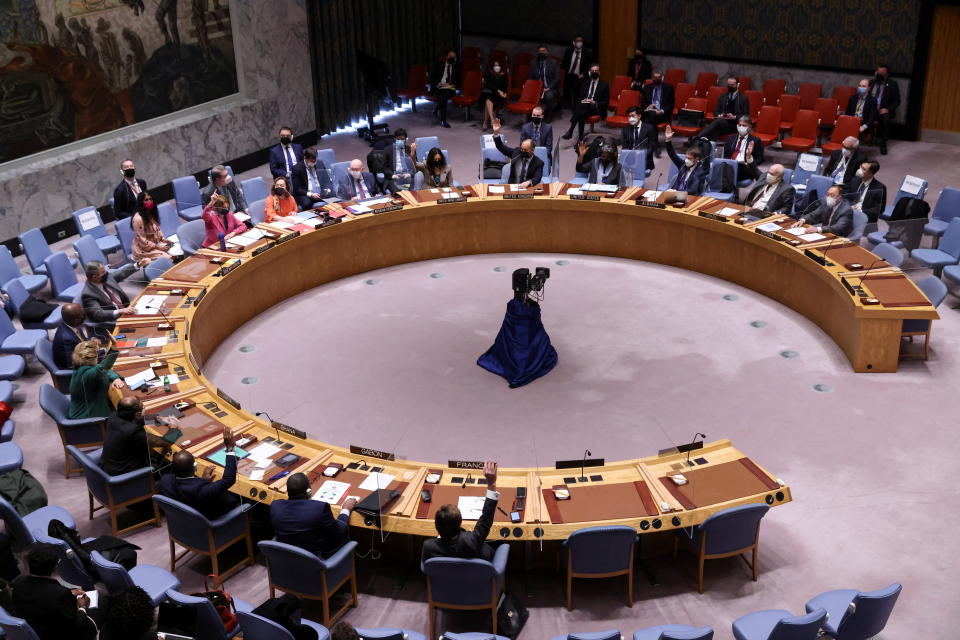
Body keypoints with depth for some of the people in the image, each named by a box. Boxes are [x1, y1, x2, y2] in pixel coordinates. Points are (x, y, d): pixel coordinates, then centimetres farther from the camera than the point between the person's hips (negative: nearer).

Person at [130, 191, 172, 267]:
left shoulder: (152, 214, 3)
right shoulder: (138, 219, -22)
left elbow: (157, 229, 16)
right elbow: (142, 240, -20)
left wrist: (164, 239, 0)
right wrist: (157, 247, -20)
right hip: (144, 249, -9)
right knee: (168, 258, -22)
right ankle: (143, 263, -4)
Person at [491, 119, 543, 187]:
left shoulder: (538, 163, -1)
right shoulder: (516, 152, 8)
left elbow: (537, 179, -12)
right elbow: (501, 147, 13)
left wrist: (528, 182, -35)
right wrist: (496, 133, -2)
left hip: (528, 189, -2)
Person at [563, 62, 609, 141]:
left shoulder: (604, 85, 10)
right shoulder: (585, 83, 21)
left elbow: (606, 102, 5)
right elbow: (579, 97, 19)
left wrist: (595, 102, -12)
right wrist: (582, 101, -6)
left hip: (595, 108, -3)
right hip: (583, 105, 3)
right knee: (581, 112, -36)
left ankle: (570, 131, -38)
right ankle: (580, 137, -40)